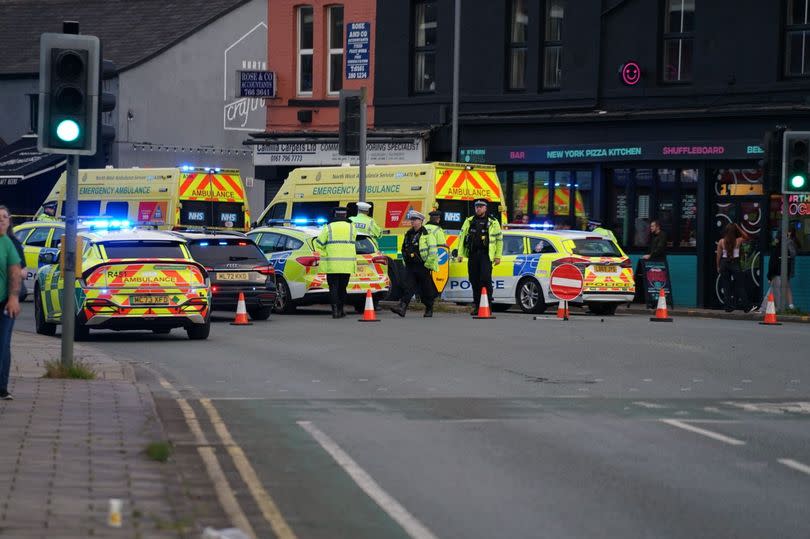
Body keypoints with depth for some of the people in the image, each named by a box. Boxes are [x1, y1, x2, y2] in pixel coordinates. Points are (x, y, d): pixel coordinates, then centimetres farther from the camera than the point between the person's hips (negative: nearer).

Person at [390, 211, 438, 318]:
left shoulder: (427, 234, -6)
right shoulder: (408, 234, 14)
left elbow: (433, 251, -10)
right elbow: (404, 249, 24)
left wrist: (427, 264, -13)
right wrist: (405, 262, 18)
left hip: (422, 266, -5)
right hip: (410, 266, 5)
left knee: (426, 289, 5)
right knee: (408, 287, -7)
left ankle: (429, 309, 20)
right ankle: (402, 307, -19)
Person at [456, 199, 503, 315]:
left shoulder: (493, 223, 6)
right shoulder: (469, 221, 14)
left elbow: (499, 239, 7)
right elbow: (462, 237, 14)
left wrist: (498, 256, 2)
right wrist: (460, 253, 6)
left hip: (486, 255, -4)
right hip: (472, 255, 4)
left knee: (485, 278, -15)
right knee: (474, 280, 6)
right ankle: (476, 305, 14)